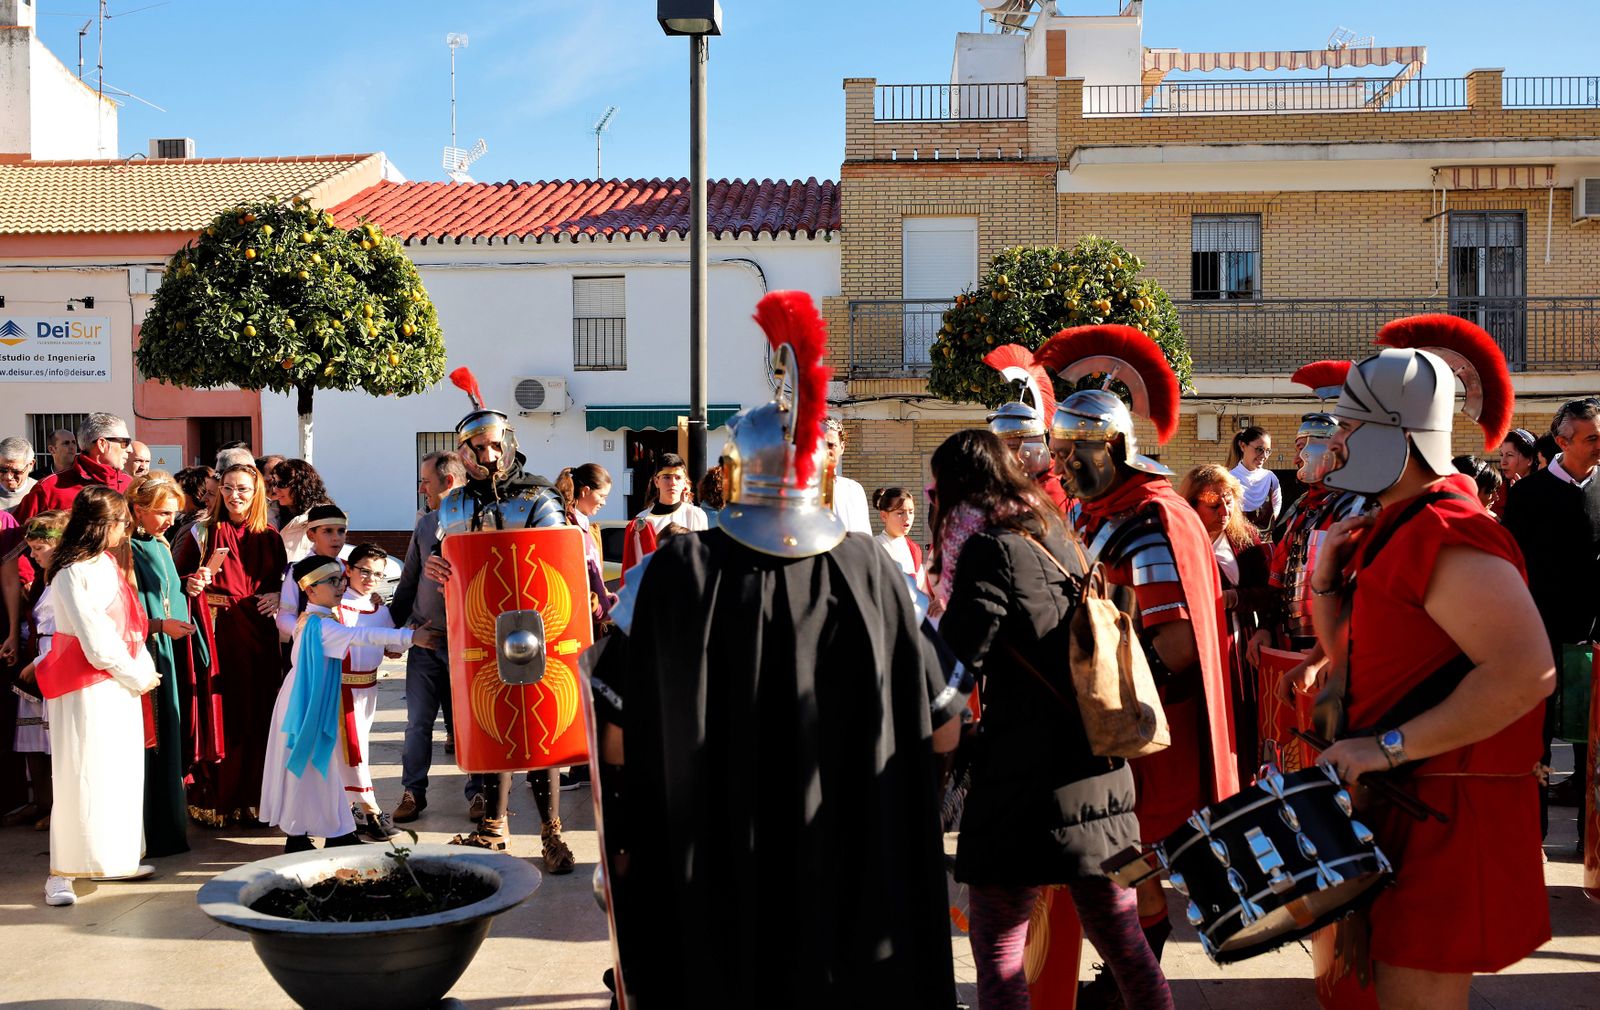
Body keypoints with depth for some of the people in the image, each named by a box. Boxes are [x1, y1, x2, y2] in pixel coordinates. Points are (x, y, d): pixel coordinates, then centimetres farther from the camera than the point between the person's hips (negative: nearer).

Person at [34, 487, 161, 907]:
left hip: (119, 683, 8)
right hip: (86, 687, -8)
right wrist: (136, 676, -9)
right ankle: (62, 872, 6)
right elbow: (95, 641, -18)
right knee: (83, 777, -3)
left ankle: (111, 859, 22)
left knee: (120, 772, 12)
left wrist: (144, 667, 1)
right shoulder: (73, 573, -16)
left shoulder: (107, 562, 11)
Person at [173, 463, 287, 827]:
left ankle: (251, 799, 15)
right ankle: (212, 801, 8)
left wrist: (277, 597, -5)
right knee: (217, 713, -3)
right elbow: (177, 576, 2)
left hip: (257, 636, 3)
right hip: (215, 631, -2)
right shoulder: (202, 532, 3)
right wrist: (191, 584, -19)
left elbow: (281, 582, 16)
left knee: (256, 715, 5)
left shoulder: (270, 538, 9)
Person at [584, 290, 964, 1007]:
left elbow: (615, 745, -10)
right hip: (852, 883, 1)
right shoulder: (872, 572, -9)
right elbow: (942, 734, -1)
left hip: (708, 875, -1)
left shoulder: (671, 572, -14)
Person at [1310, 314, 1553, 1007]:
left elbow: (1527, 672, -31)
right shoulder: (1395, 527, 11)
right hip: (1397, 800, 10)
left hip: (1446, 814, -10)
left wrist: (1389, 747, -27)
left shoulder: (1448, 535, -20)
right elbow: (1350, 652, 18)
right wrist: (1328, 577, 1)